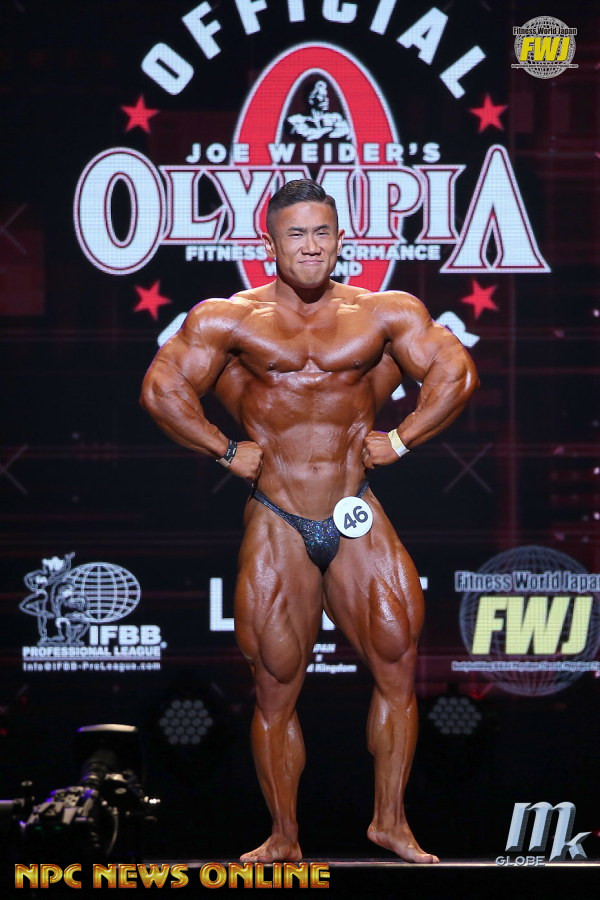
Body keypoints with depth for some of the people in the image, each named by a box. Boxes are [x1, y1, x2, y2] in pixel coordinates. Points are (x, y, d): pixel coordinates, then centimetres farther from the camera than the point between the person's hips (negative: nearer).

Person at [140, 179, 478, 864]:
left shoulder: (383, 313, 4)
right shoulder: (229, 320, 0)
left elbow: (456, 374, 5)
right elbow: (161, 389, -3)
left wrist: (399, 440, 1)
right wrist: (226, 451, -3)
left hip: (358, 522, 1)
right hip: (276, 526, -1)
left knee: (397, 669, -2)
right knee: (276, 691, 4)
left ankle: (389, 822, 12)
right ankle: (284, 840, 15)